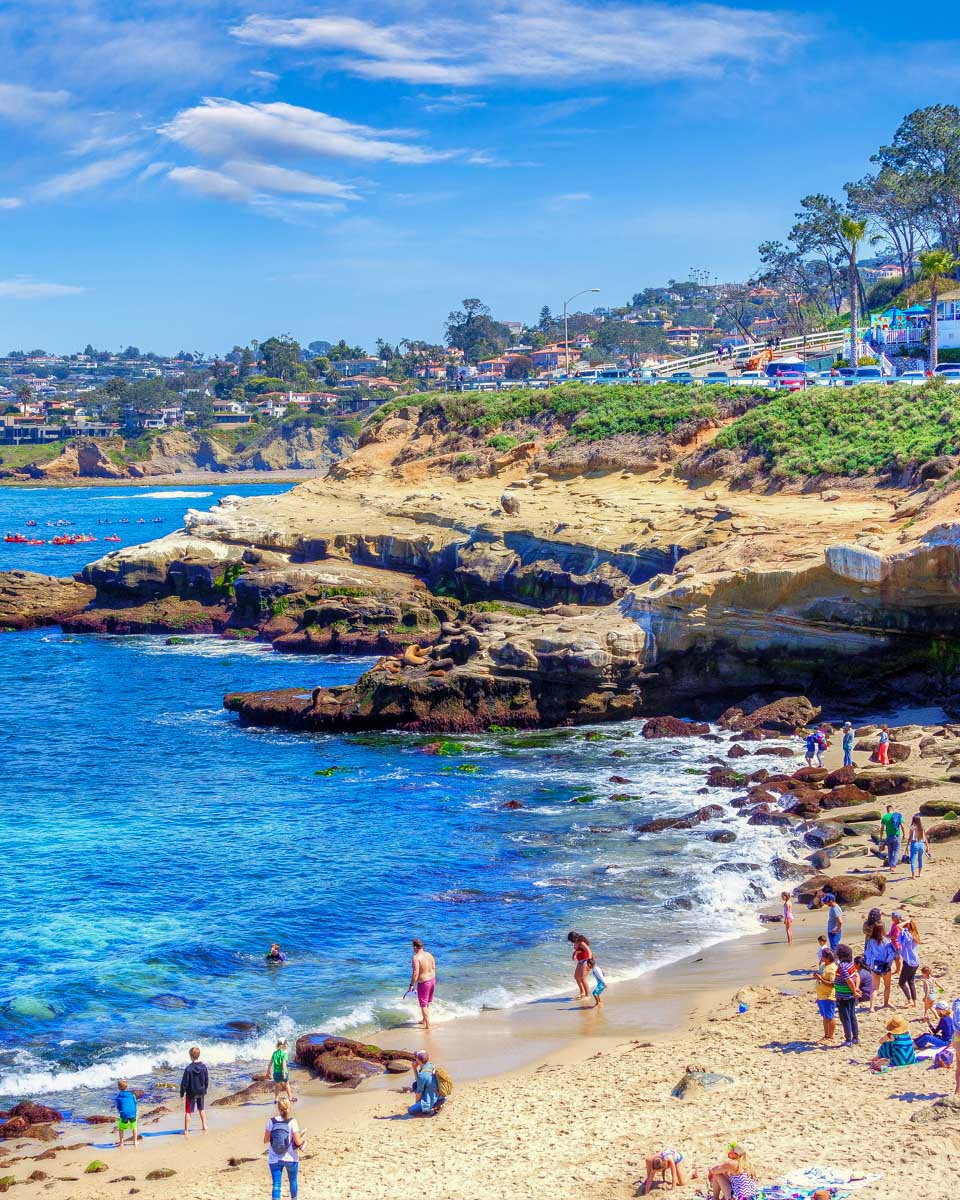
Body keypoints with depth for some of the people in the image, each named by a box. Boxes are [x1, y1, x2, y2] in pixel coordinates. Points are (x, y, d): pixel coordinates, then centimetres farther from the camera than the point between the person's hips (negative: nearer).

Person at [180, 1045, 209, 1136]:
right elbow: (207, 1081, 3)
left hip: (191, 1093, -4)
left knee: (188, 1112, 4)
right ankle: (204, 1126, 32)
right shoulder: (204, 1066, -7)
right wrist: (204, 1090, 17)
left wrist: (182, 1093, -3)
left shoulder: (189, 1068, -21)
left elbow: (184, 1083, -15)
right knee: (201, 1109, 24)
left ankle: (186, 1131, 5)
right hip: (201, 1092, 4)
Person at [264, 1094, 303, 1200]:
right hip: (290, 1158, -1)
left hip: (274, 1159, 1)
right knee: (293, 1181, 22)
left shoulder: (271, 1122, -7)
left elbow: (265, 1140, 2)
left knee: (276, 1184, 0)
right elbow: (297, 1142, -14)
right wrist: (302, 1139, 8)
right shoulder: (292, 1122, -14)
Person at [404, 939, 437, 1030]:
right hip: (432, 980, 8)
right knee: (427, 1003, 25)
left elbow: (415, 973, -24)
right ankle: (424, 1020, 41)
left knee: (423, 1005, 6)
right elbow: (434, 968, 9)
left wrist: (411, 985, -19)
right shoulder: (429, 954, 1)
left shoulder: (416, 958, -20)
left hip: (423, 983, -8)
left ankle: (427, 1025, 9)